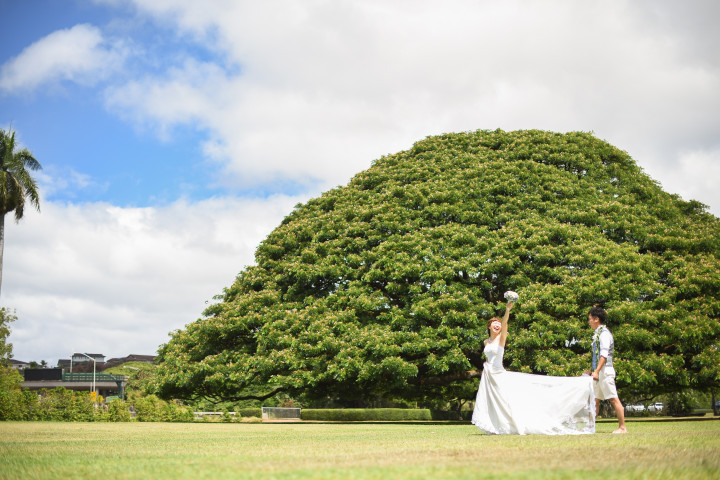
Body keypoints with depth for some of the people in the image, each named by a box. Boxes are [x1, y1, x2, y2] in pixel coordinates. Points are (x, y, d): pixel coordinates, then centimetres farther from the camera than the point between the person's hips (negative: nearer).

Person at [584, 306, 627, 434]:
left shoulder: (604, 333, -11)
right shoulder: (597, 334, 19)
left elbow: (604, 355, -20)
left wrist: (597, 371, -26)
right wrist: (592, 370, 24)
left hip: (605, 370, -10)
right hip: (598, 372, 10)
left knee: (613, 399, -7)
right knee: (595, 399, 8)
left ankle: (622, 427, -5)